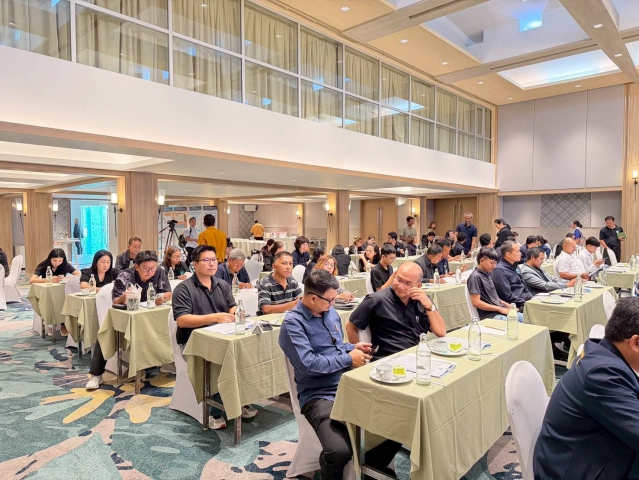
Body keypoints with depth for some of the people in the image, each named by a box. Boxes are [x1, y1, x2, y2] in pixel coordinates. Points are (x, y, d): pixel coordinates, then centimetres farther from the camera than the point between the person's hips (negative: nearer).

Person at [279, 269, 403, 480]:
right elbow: (309, 365, -22)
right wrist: (348, 359, -12)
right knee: (339, 450, -31)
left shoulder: (330, 312, 13)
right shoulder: (293, 323, -13)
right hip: (319, 395, -7)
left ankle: (374, 463, 20)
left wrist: (353, 347, 6)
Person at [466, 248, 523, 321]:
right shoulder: (475, 277, -13)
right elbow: (476, 302, -18)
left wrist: (506, 304, 7)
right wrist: (500, 309, -15)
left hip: (502, 310, 9)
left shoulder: (488, 274, 15)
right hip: (489, 315, -9)